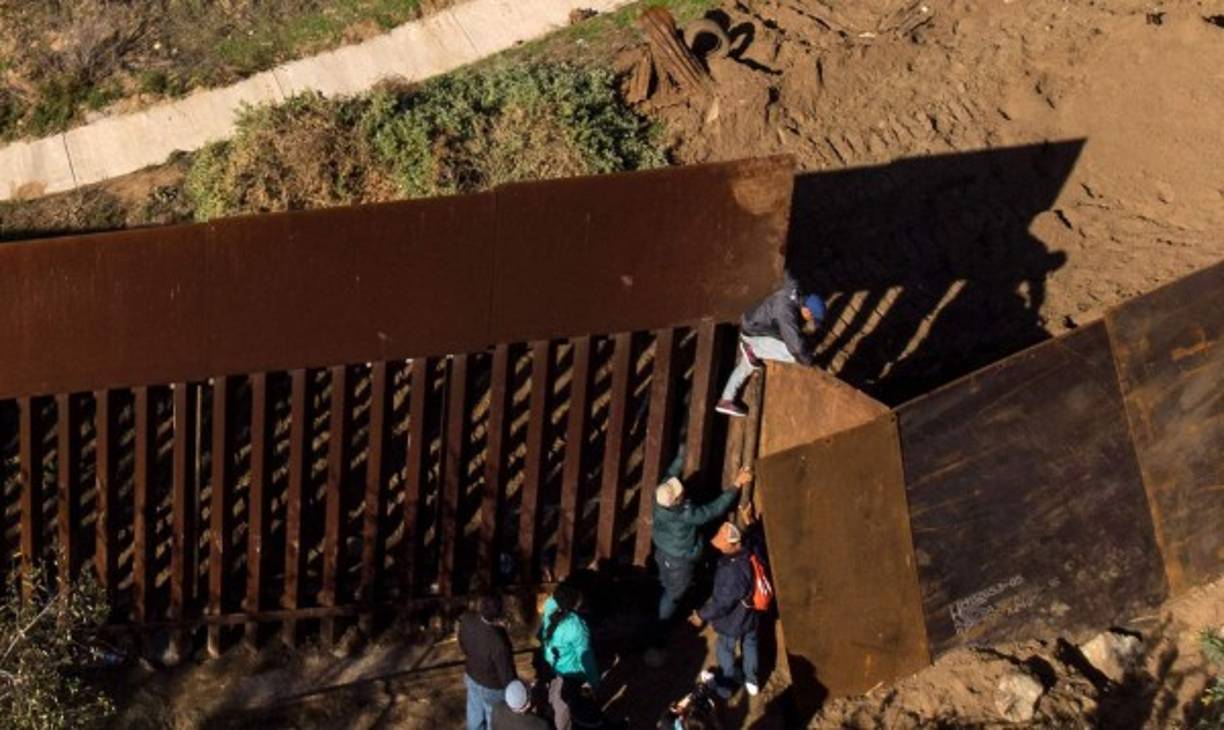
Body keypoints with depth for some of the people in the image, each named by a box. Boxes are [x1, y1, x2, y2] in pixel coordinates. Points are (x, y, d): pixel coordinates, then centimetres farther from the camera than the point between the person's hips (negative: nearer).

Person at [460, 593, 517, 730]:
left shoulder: (467, 619, -24)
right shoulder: (498, 641, -42)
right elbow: (506, 674, -27)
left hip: (471, 676, 6)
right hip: (492, 686, -6)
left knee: (475, 716, 28)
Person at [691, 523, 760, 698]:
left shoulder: (731, 572, -42)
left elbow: (722, 603, -31)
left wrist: (702, 615, -14)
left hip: (733, 620, -7)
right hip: (750, 614, 7)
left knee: (725, 650, 21)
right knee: (750, 645, 28)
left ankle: (724, 685, 44)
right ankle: (751, 681, 50)